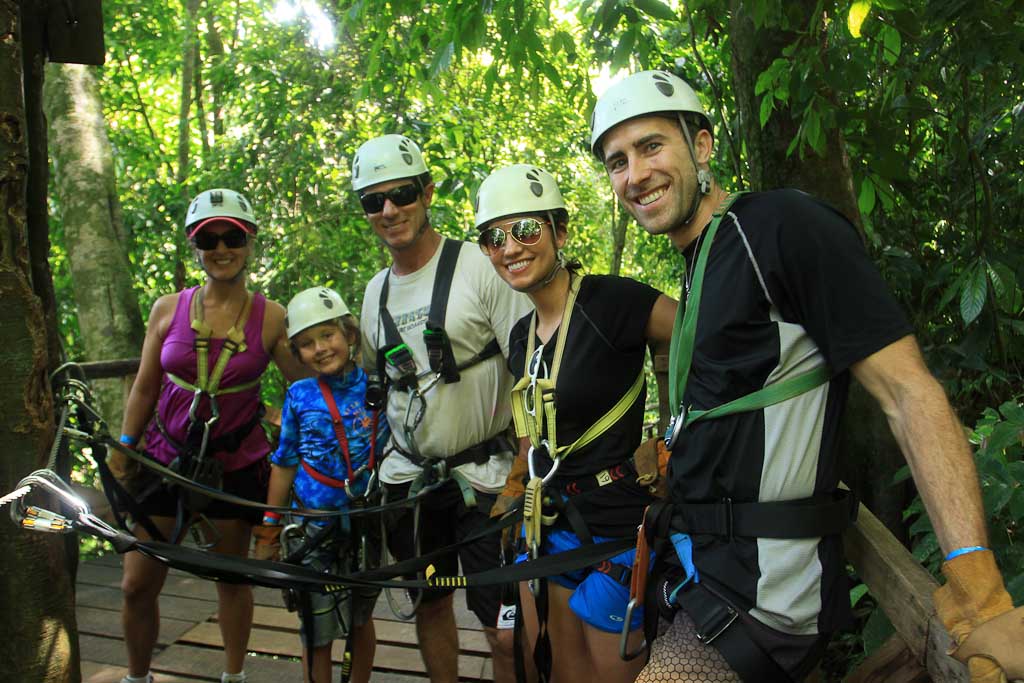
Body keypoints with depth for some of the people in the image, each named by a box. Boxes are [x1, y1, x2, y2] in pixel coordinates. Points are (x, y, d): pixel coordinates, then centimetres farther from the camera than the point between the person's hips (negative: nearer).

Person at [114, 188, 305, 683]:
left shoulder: (271, 318, -8)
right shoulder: (169, 310, -3)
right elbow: (144, 389, 5)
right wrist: (122, 456, 7)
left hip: (235, 464, -1)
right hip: (166, 457, 2)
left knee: (231, 577, 13)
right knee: (137, 585, 6)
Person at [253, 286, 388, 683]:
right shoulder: (299, 396, -3)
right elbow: (284, 465, 3)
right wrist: (268, 532, 6)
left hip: (366, 526, 0)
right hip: (314, 528, 0)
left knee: (360, 621, 16)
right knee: (318, 634, 5)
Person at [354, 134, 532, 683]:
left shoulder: (481, 267, -10)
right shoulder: (375, 291, 10)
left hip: (483, 476, -5)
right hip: (407, 477, 6)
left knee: (505, 628, -5)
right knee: (430, 605, 16)